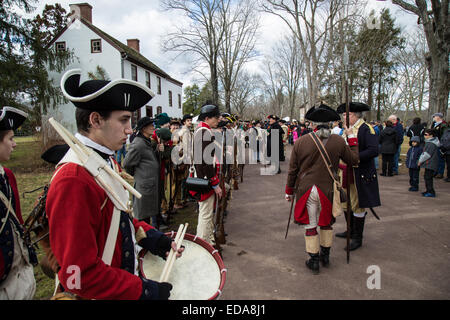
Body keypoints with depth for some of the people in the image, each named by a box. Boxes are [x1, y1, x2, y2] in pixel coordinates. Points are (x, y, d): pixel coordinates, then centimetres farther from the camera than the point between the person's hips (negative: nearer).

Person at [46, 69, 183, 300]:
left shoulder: (108, 161, 2)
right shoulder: (73, 181, -29)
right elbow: (81, 276, -28)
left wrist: (154, 238, -1)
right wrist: (145, 291, -22)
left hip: (125, 279, 9)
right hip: (95, 294, -8)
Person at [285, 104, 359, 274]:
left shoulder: (301, 142, -8)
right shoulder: (338, 141, -6)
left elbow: (292, 170, -2)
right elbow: (354, 160, 7)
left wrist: (289, 191, 11)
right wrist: (352, 139, 18)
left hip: (306, 190, -1)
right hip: (328, 189, 2)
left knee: (310, 225, 10)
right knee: (326, 223, 21)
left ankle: (314, 260, 20)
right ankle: (325, 255, 35)